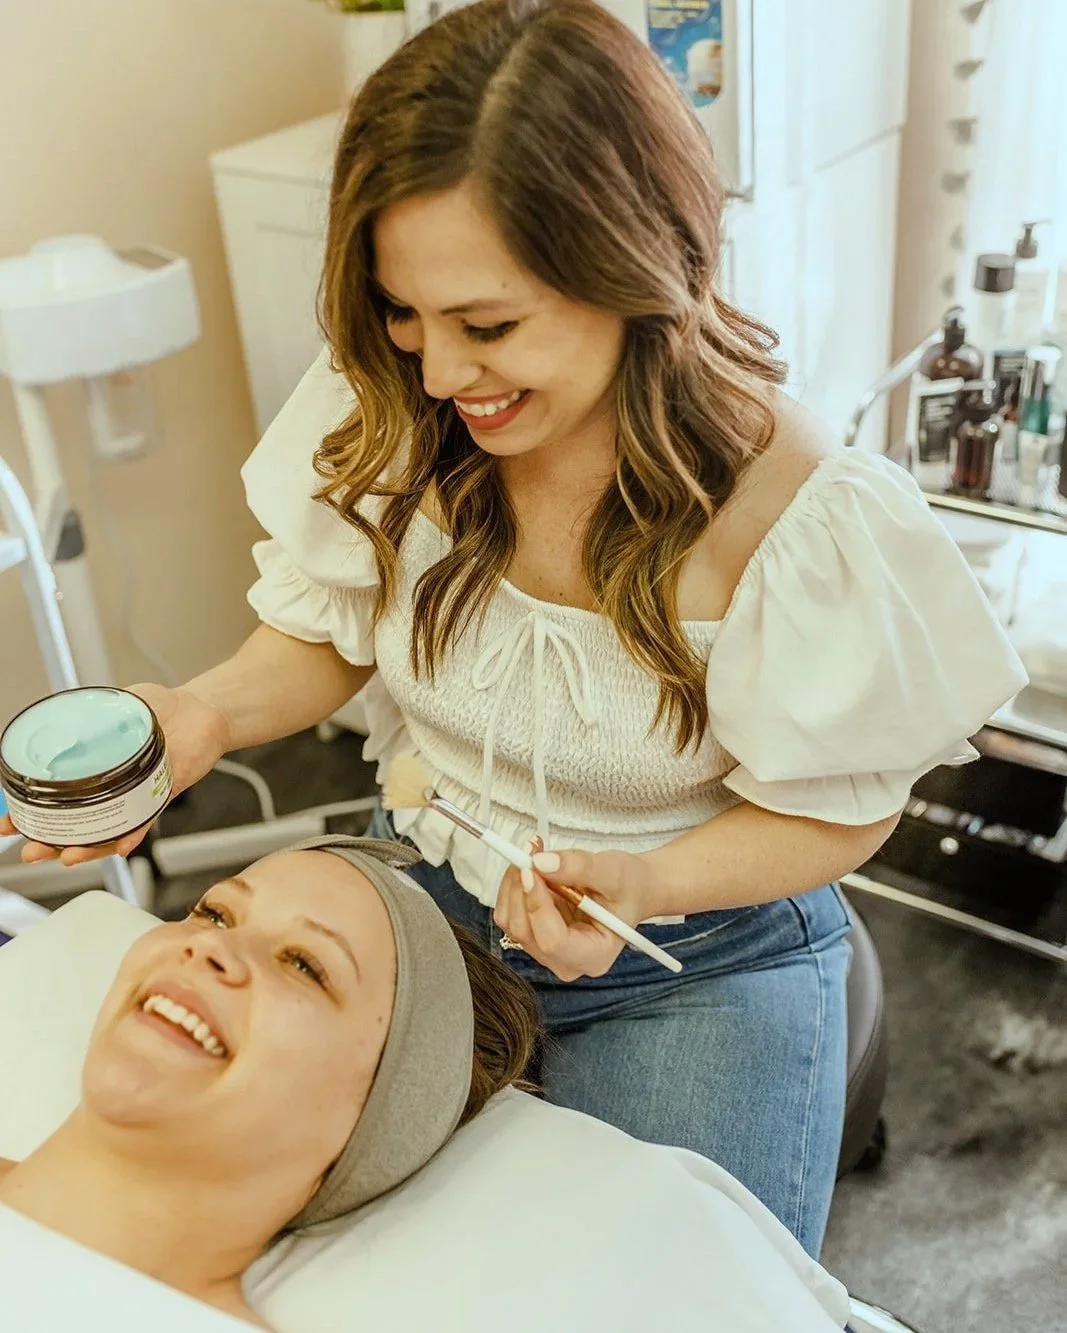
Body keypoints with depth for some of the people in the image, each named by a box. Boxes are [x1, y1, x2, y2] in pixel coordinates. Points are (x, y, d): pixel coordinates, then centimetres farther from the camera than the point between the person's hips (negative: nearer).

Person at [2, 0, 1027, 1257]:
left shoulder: (798, 514, -26)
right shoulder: (384, 416, -15)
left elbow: (836, 809, -12)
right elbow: (334, 633, 1)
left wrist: (646, 883, -30)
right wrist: (210, 710, -19)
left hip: (698, 969, -2)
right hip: (420, 908, 3)